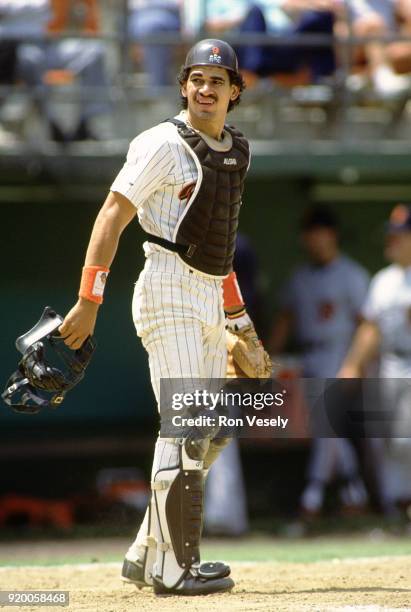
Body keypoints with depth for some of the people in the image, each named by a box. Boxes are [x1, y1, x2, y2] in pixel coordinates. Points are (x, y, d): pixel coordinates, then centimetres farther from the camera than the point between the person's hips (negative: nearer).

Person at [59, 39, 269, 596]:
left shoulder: (235, 152, 15)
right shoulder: (163, 144, -9)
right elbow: (112, 216, -13)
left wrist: (237, 316, 23)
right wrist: (88, 303, -20)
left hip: (208, 300, 9)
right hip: (170, 293, -9)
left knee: (210, 435, 10)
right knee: (186, 427, -12)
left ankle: (146, 556, 18)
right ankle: (173, 568, -9)